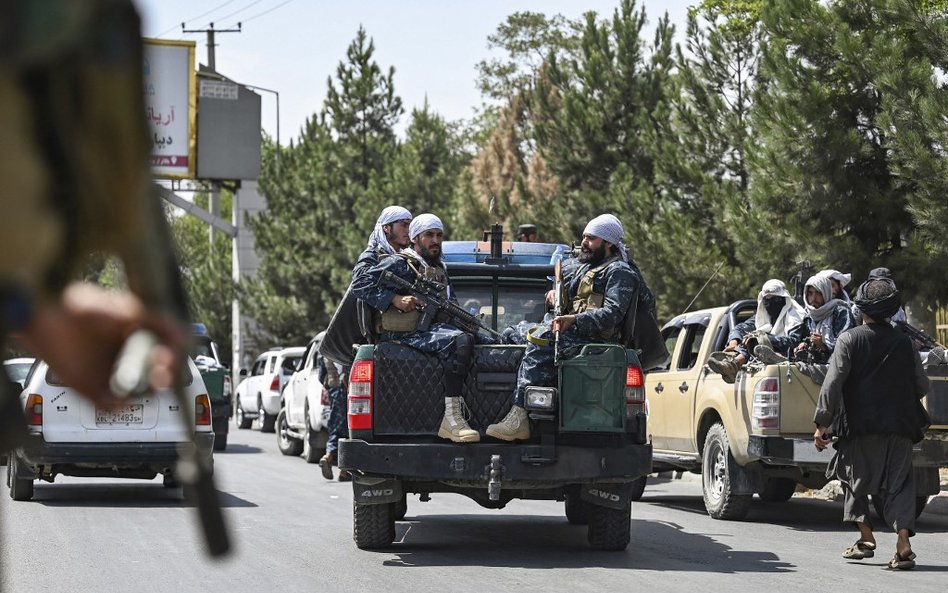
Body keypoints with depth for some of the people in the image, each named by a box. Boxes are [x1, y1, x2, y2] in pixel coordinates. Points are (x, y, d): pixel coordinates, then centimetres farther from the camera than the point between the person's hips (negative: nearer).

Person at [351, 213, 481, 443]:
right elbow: (359, 284, -7)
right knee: (460, 341, -31)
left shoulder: (440, 270, 25)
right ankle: (450, 420, -36)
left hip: (430, 329, 8)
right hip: (400, 335, -8)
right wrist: (396, 299, -17)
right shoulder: (399, 264, 1)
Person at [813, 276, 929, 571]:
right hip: (899, 427, 2)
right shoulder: (903, 342, 4)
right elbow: (921, 386, 11)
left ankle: (866, 538, 14)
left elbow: (833, 383, -11)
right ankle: (903, 543, -13)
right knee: (899, 484, 2)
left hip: (860, 425, -2)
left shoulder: (849, 340, -4)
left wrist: (821, 424, -7)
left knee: (855, 480, 17)